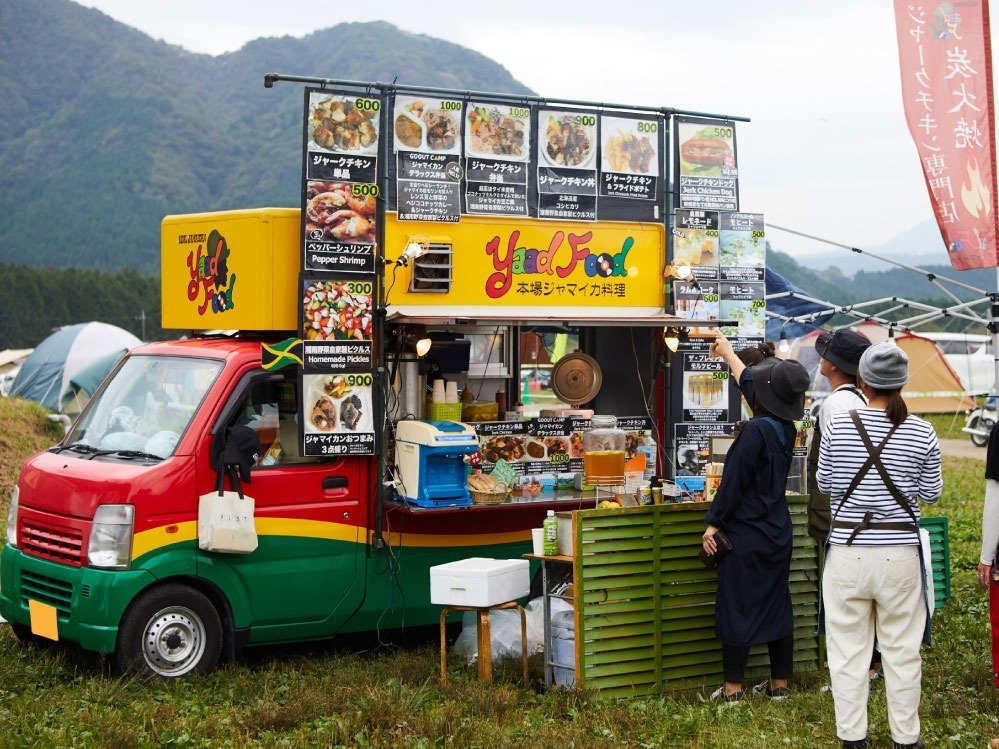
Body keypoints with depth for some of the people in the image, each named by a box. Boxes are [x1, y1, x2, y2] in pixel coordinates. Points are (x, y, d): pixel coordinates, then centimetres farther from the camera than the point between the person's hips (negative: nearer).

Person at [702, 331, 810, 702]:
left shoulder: (756, 429, -20)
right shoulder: (786, 429, 6)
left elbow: (733, 481, -18)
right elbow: (750, 383, 20)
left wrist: (714, 523, -9)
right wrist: (728, 353, 34)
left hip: (745, 534, -8)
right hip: (778, 533, 8)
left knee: (736, 607, 0)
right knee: (777, 606, 13)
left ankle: (732, 687, 5)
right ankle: (779, 683, 20)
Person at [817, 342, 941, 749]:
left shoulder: (837, 427, -7)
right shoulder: (922, 433, -6)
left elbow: (824, 482, 4)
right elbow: (931, 492, 3)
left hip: (848, 550, 0)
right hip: (900, 551, 0)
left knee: (848, 647, 10)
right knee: (902, 650, 11)